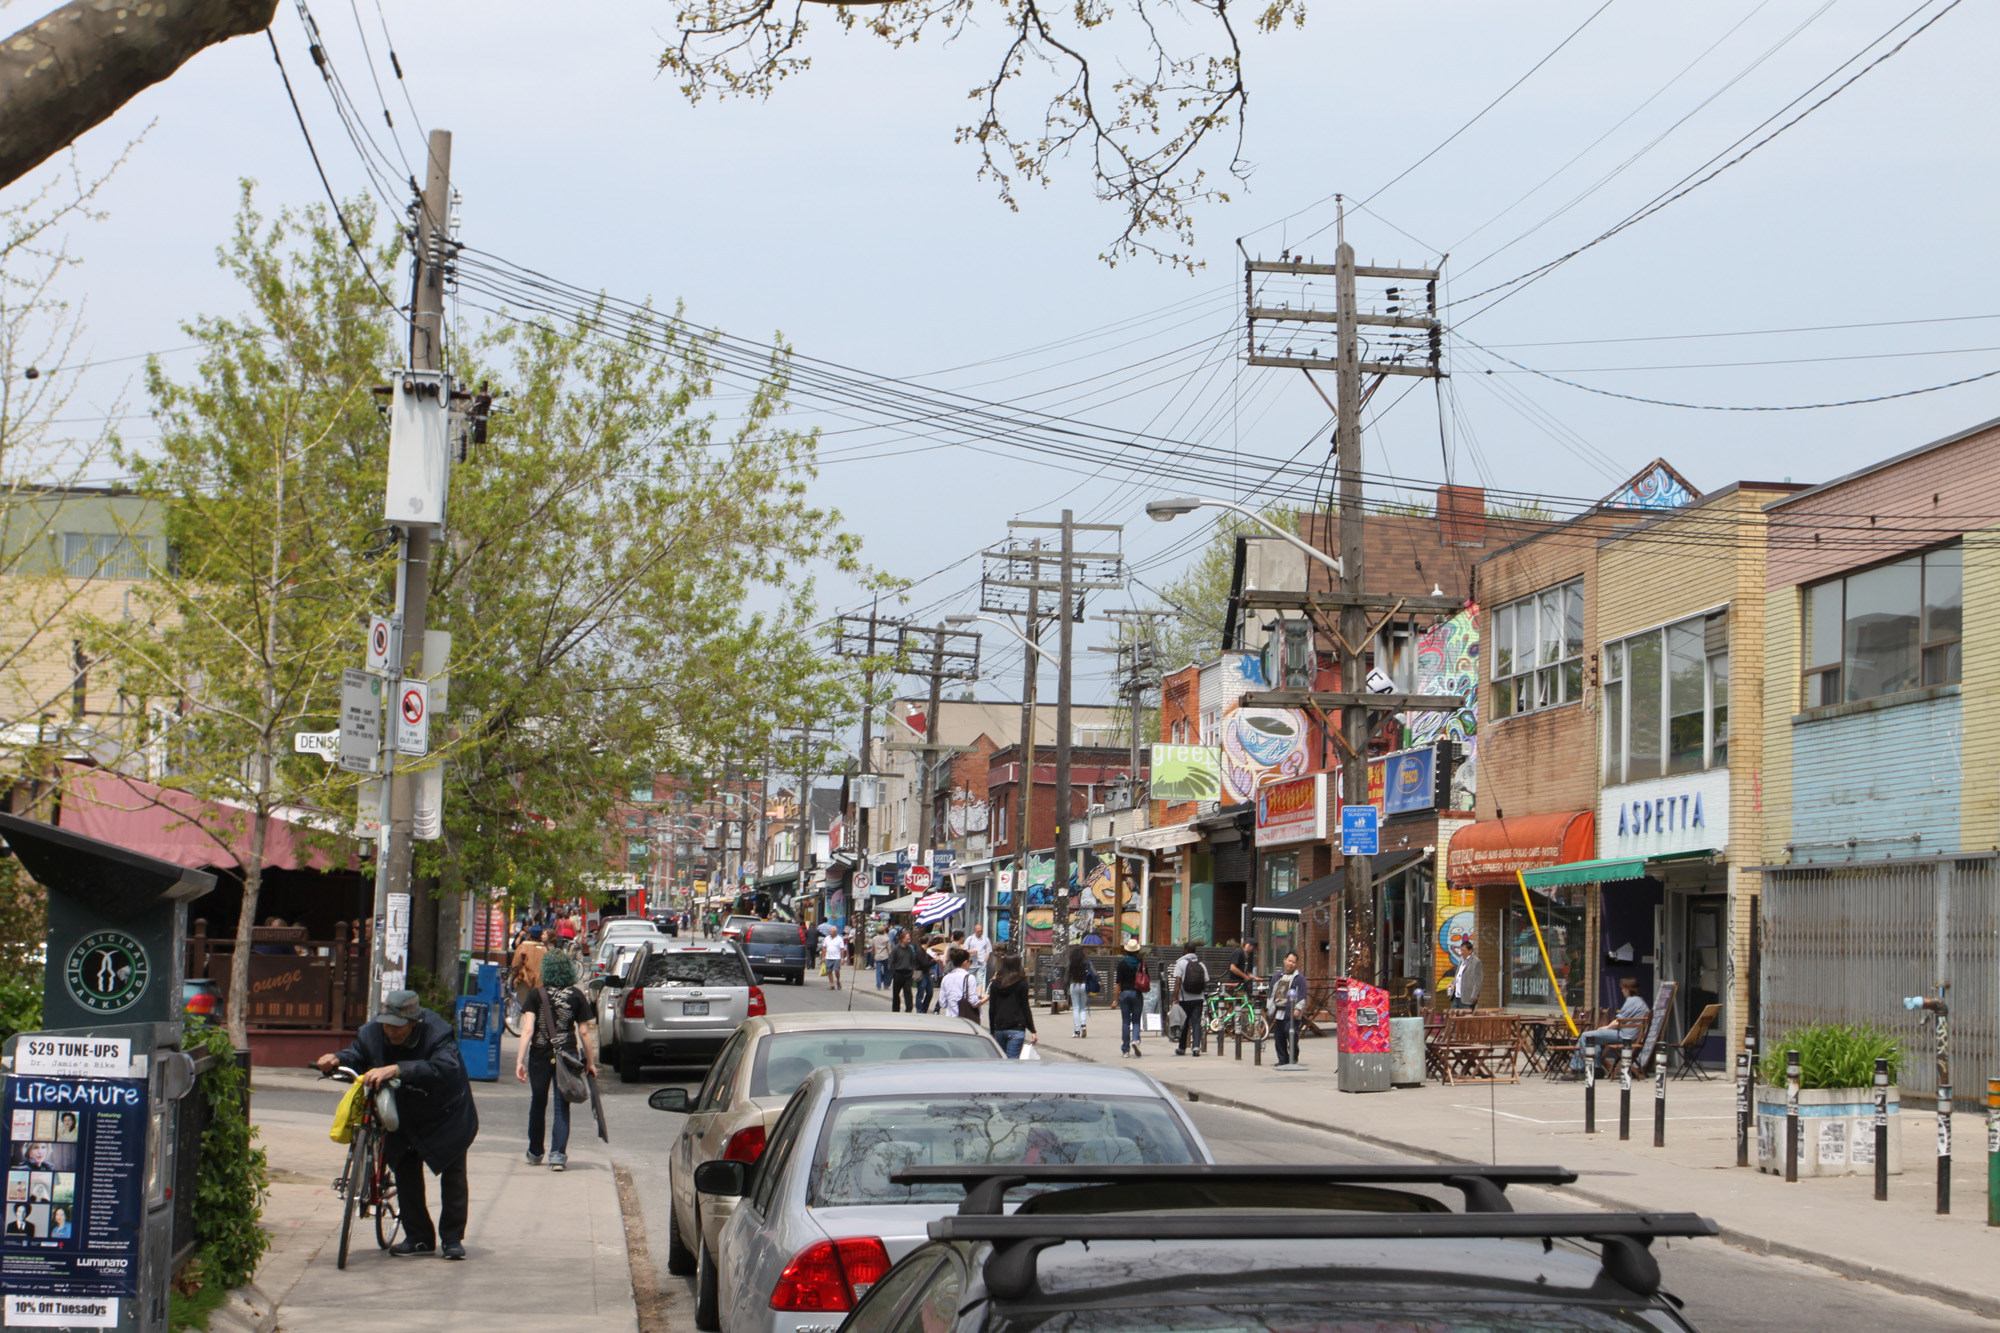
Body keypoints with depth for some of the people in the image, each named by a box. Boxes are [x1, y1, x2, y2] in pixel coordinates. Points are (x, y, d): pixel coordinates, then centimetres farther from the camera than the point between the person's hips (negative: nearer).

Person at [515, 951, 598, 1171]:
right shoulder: (577, 996, 0)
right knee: (562, 1106, 3)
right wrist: (590, 1062, 9)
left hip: (539, 1055, 0)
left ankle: (535, 1153, 28)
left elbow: (527, 1029, -9)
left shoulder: (536, 995, -2)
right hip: (567, 1054, 0)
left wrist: (519, 1061, -11)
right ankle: (558, 1154, -9)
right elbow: (584, 1032, 1)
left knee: (538, 1104, 16)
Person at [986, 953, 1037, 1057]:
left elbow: (991, 1009, 9)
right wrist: (1032, 1031, -1)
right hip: (1016, 1029, -4)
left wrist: (992, 1031, 16)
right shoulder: (1022, 983, -4)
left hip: (999, 1028, 4)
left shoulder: (996, 983, 7)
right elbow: (1025, 1008, -5)